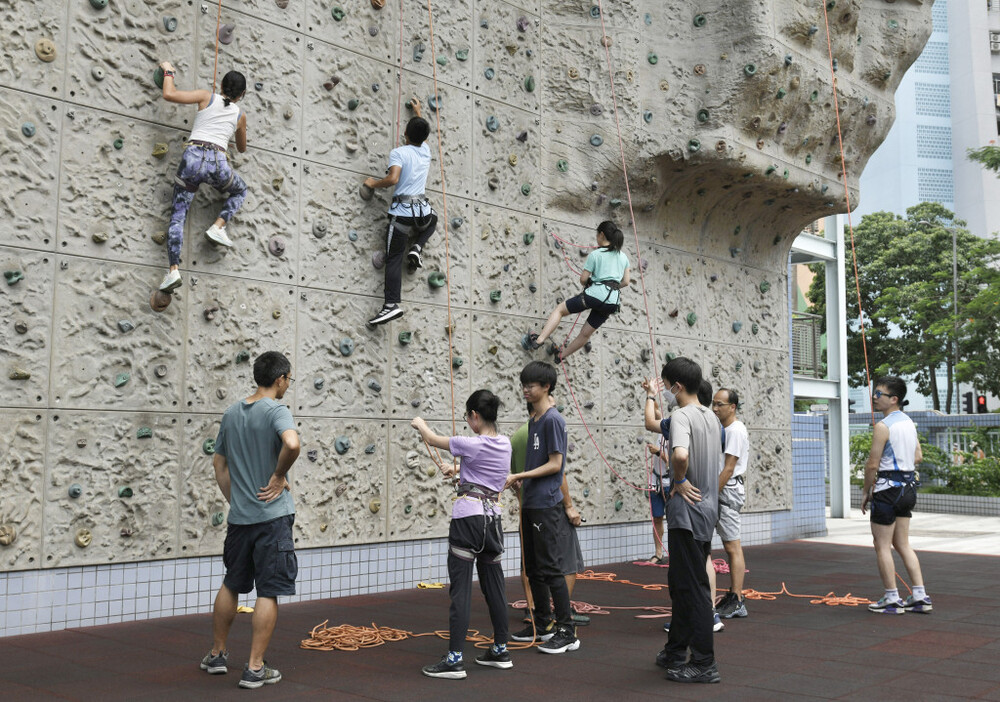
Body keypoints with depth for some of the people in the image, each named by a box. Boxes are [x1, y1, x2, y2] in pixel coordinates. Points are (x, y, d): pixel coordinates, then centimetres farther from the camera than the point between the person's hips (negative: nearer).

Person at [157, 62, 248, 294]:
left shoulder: (207, 97, 11)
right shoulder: (240, 115, 17)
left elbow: (169, 94, 1)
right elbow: (242, 148, 33)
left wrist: (168, 72, 19)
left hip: (193, 157, 0)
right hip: (217, 162, 1)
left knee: (178, 216, 3)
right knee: (240, 191, 33)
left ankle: (173, 269, -11)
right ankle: (218, 227, 11)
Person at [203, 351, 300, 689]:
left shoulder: (231, 413, 10)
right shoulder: (276, 411, -11)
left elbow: (219, 464, 17)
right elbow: (292, 444, -32)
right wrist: (279, 476, -15)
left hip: (239, 517, 7)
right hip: (272, 515, -6)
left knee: (231, 585, 20)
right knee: (268, 592, 0)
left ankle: (217, 655, 31)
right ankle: (255, 669, 3)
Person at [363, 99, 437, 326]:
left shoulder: (398, 153, -5)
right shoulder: (426, 151, 12)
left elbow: (393, 179, -21)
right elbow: (423, 134, 35)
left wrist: (373, 183, -3)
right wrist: (418, 111, 50)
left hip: (402, 212, -4)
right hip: (423, 211, 4)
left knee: (393, 259, -3)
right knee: (433, 219, 40)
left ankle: (392, 304, -16)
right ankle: (417, 249, 15)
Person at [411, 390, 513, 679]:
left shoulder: (471, 444, -13)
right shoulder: (505, 444, 6)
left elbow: (433, 439, 3)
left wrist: (419, 424, 24)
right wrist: (458, 472, 40)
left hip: (467, 517, -7)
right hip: (493, 518, 7)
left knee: (461, 589, -5)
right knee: (494, 585, 16)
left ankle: (455, 660, -4)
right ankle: (500, 651, 26)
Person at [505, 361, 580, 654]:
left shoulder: (553, 419, -13)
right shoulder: (533, 420, 14)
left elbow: (555, 464, -17)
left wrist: (519, 476, -17)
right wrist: (520, 479, 8)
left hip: (547, 505, -9)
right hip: (531, 503, 9)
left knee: (552, 569, -6)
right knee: (533, 568, 15)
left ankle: (567, 632, 1)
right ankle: (542, 624, 26)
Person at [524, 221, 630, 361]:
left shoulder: (595, 254, -3)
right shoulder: (623, 257, 13)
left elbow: (583, 279, -3)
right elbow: (626, 281, 13)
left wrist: (587, 285, 19)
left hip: (596, 294, -5)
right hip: (612, 302, 6)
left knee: (560, 309, 10)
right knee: (586, 333, 19)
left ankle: (538, 340, -3)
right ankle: (561, 355, 35)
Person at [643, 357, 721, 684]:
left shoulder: (681, 415, -17)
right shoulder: (711, 417, 12)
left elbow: (681, 454, -36)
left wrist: (680, 480, -19)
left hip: (688, 511, -10)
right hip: (707, 509, 10)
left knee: (693, 587, -3)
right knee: (680, 582, 19)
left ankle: (704, 664, 3)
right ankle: (675, 652, 30)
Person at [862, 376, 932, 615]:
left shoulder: (883, 427, -16)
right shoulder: (909, 423, 11)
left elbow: (872, 464, -16)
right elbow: (918, 457, 17)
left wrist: (866, 492, -6)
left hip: (888, 489, -9)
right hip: (909, 487, 9)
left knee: (882, 546, 1)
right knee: (903, 544, 16)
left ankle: (892, 599, 5)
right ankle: (920, 597, 15)